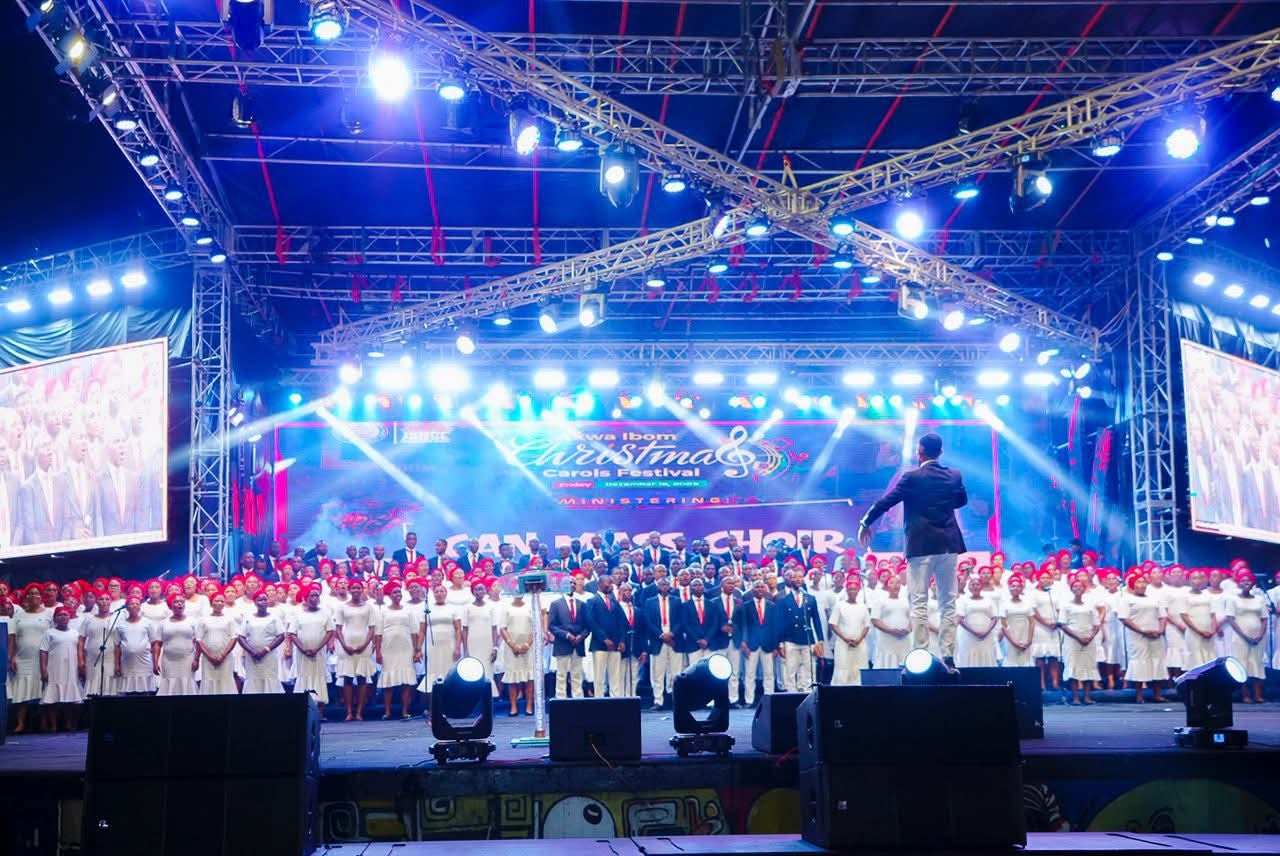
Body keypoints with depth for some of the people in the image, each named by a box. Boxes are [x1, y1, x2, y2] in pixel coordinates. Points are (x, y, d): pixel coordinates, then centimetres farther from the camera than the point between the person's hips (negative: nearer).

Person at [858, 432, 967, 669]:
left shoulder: (911, 477, -8)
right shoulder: (954, 476, 6)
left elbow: (885, 501, -5)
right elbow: (962, 500, 23)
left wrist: (865, 523, 8)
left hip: (920, 545, -4)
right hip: (949, 545, 4)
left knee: (919, 604, -2)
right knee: (948, 603, 7)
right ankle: (948, 657, 4)